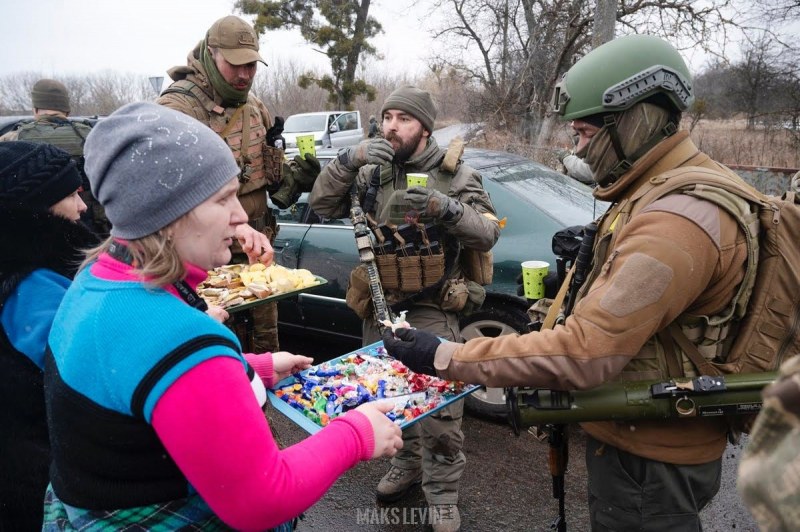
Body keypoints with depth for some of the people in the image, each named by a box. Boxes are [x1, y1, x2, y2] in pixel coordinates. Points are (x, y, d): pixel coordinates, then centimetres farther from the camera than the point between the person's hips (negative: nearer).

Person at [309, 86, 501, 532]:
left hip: (432, 311, -4)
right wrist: (349, 160, -17)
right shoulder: (371, 172, 7)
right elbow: (321, 204, -2)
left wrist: (445, 208, -28)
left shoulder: (456, 176, -1)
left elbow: (488, 234, -11)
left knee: (439, 407, -6)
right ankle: (408, 464, 39)